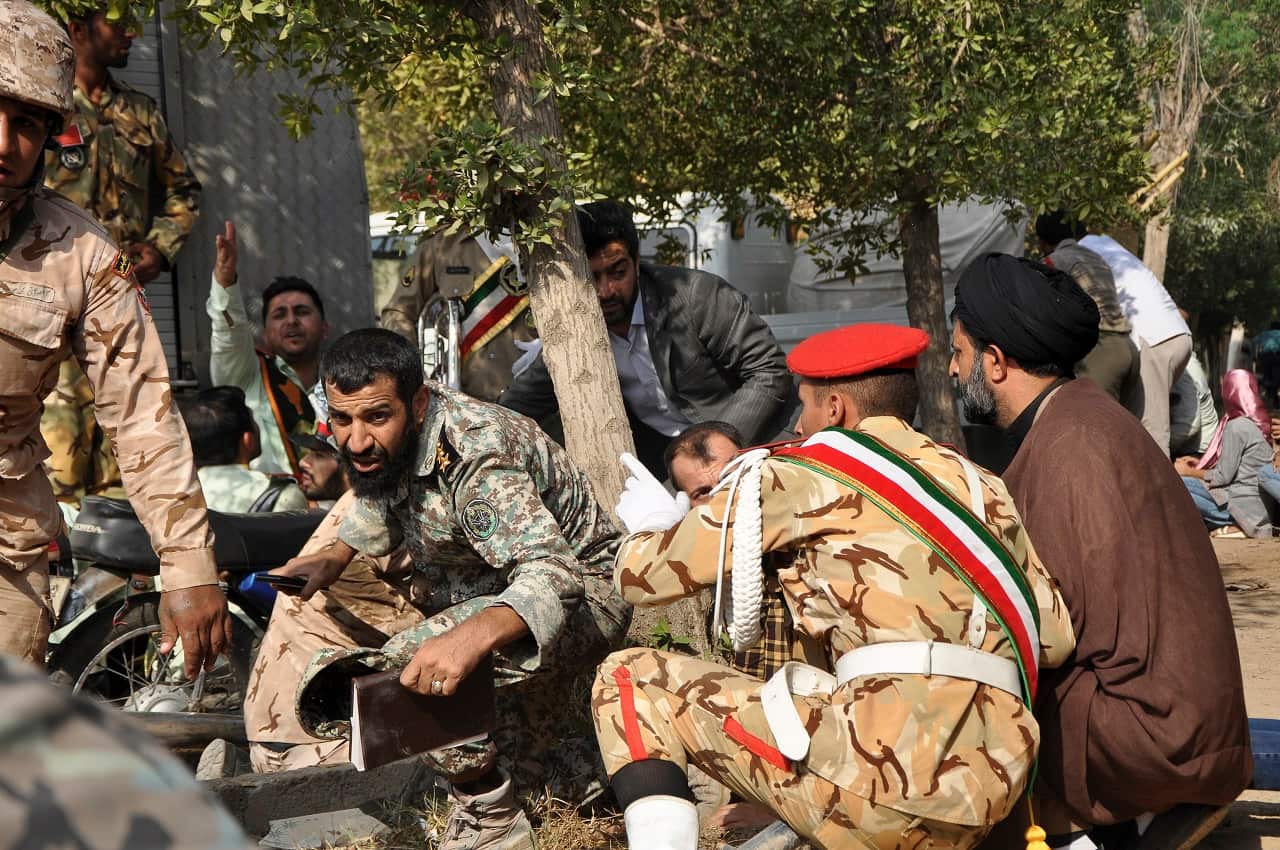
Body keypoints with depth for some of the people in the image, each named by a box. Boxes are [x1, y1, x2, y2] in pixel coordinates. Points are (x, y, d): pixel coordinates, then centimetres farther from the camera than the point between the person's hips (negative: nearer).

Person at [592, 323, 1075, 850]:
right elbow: (1055, 638, 16)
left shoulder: (803, 477, 4)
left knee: (629, 680, 6)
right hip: (988, 790, 7)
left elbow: (641, 575, 7)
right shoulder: (980, 486, 18)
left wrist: (651, 521, 30)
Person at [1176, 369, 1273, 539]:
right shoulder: (1257, 422, 13)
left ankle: (1229, 525, -8)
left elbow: (1224, 476, -14)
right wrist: (1199, 463, 17)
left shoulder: (1237, 426, -14)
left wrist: (1188, 472, -1)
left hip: (1245, 506, -9)